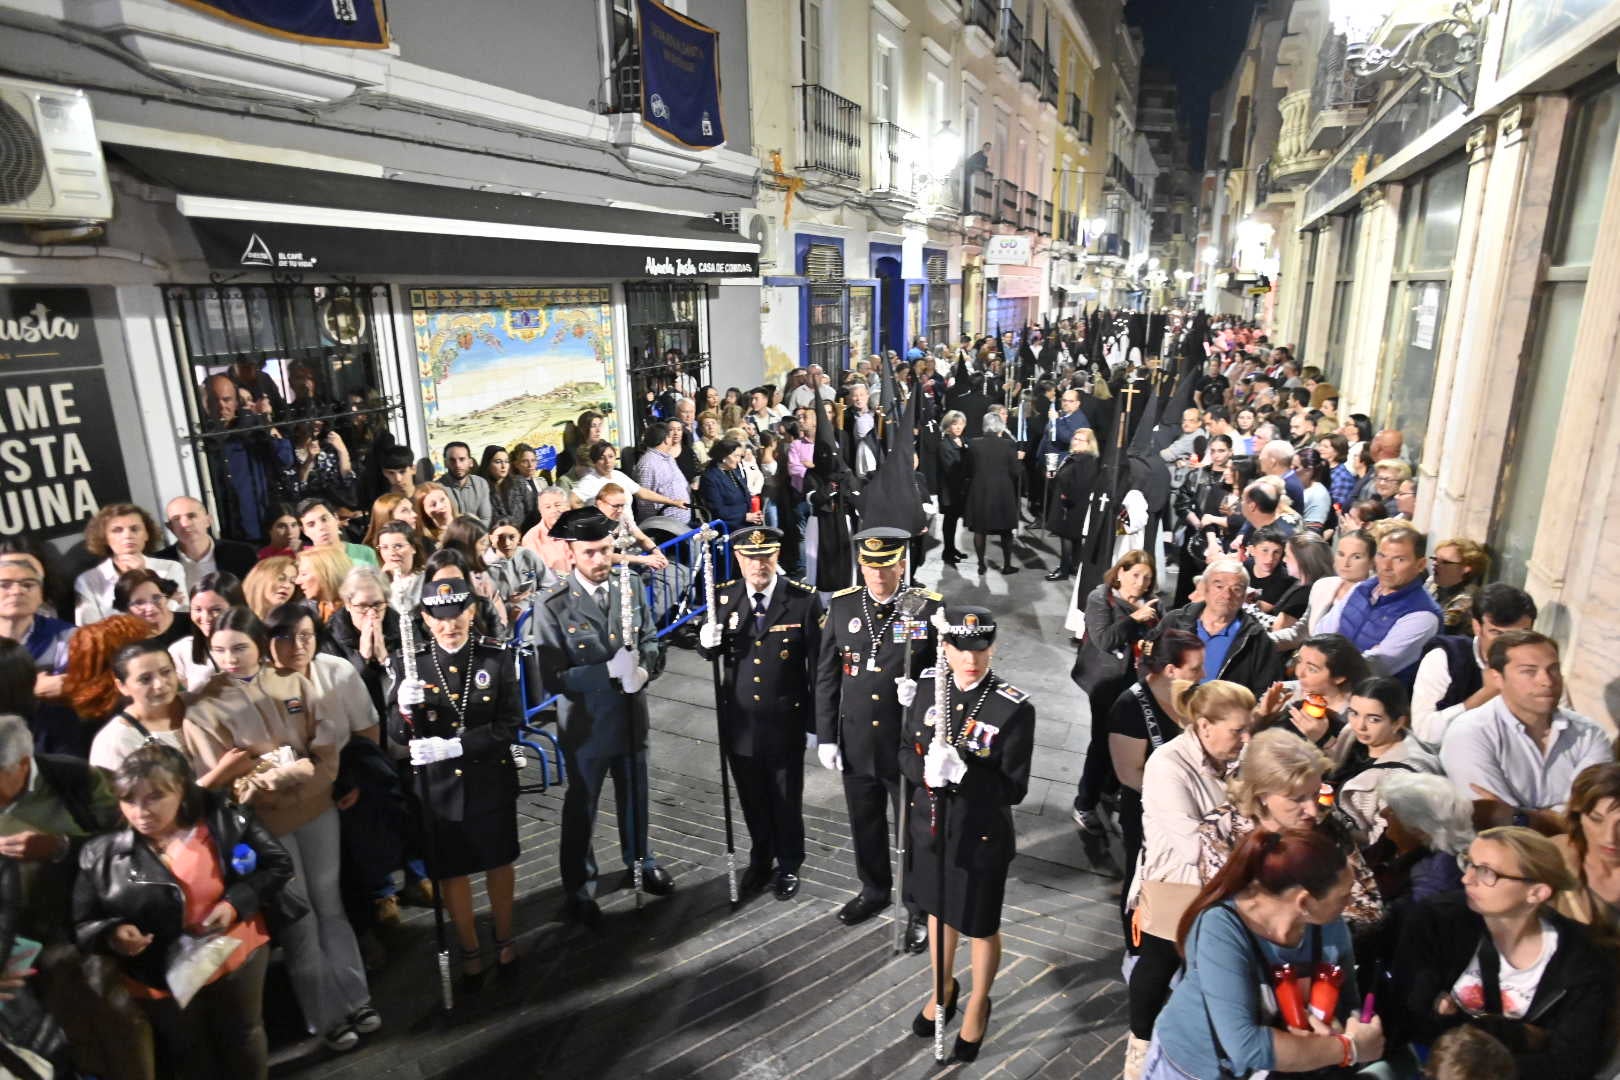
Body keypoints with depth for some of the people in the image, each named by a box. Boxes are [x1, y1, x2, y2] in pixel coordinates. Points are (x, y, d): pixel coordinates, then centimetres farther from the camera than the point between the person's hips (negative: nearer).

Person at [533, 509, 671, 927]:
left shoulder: (631, 589, -6)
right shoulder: (552, 606, -19)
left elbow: (650, 642, 3)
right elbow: (553, 678, -20)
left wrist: (641, 670, -18)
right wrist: (610, 670, -28)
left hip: (632, 717, 4)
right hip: (585, 724, -4)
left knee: (635, 797, 24)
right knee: (581, 808, 16)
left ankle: (639, 862, 50)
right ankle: (578, 889, 38)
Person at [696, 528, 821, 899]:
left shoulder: (804, 600, -15)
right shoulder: (722, 596, -5)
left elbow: (817, 666, -11)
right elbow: (714, 653, 5)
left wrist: (815, 723, -8)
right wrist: (708, 641, -19)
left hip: (786, 722, -3)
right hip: (739, 720, 3)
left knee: (786, 800, 17)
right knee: (752, 799, 20)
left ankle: (789, 865, 40)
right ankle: (760, 861, 45)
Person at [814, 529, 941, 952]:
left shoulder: (930, 608, -13)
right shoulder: (841, 605, -4)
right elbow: (826, 676, 2)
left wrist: (922, 691, -25)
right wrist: (825, 737, 2)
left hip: (910, 745, -3)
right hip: (856, 744, 3)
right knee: (865, 825, 21)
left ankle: (919, 908, 35)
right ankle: (874, 890, 46)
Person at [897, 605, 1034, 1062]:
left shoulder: (1015, 708, -23)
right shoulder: (928, 685, -9)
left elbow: (1014, 789, -19)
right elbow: (905, 749, 0)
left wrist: (961, 772, -34)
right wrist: (924, 770, -23)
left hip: (980, 836, -4)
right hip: (929, 825, 4)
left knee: (980, 926, 17)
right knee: (938, 909, 26)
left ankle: (978, 1005, 46)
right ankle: (943, 987, 53)